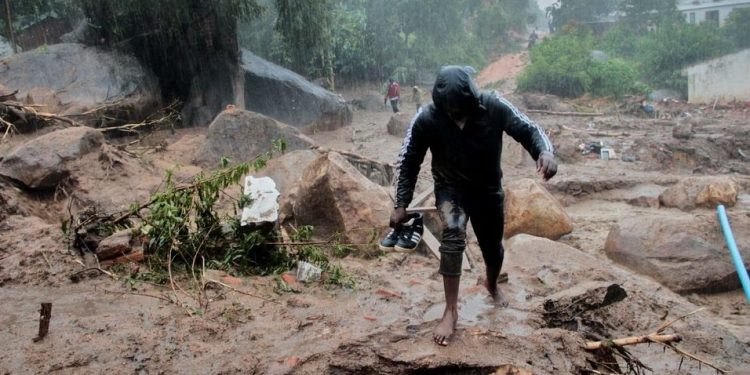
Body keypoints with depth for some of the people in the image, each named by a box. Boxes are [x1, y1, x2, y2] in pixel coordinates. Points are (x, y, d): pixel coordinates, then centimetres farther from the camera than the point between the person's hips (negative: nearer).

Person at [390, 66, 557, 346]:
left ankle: (491, 284, 52)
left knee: (493, 247, 15)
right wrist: (401, 205, -18)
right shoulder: (426, 118, -25)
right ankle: (451, 310, -16)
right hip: (451, 188, -2)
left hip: (489, 189, 2)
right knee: (453, 235, -29)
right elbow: (408, 161, -15)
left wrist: (545, 152, -39)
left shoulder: (493, 106, -24)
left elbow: (527, 129, -17)